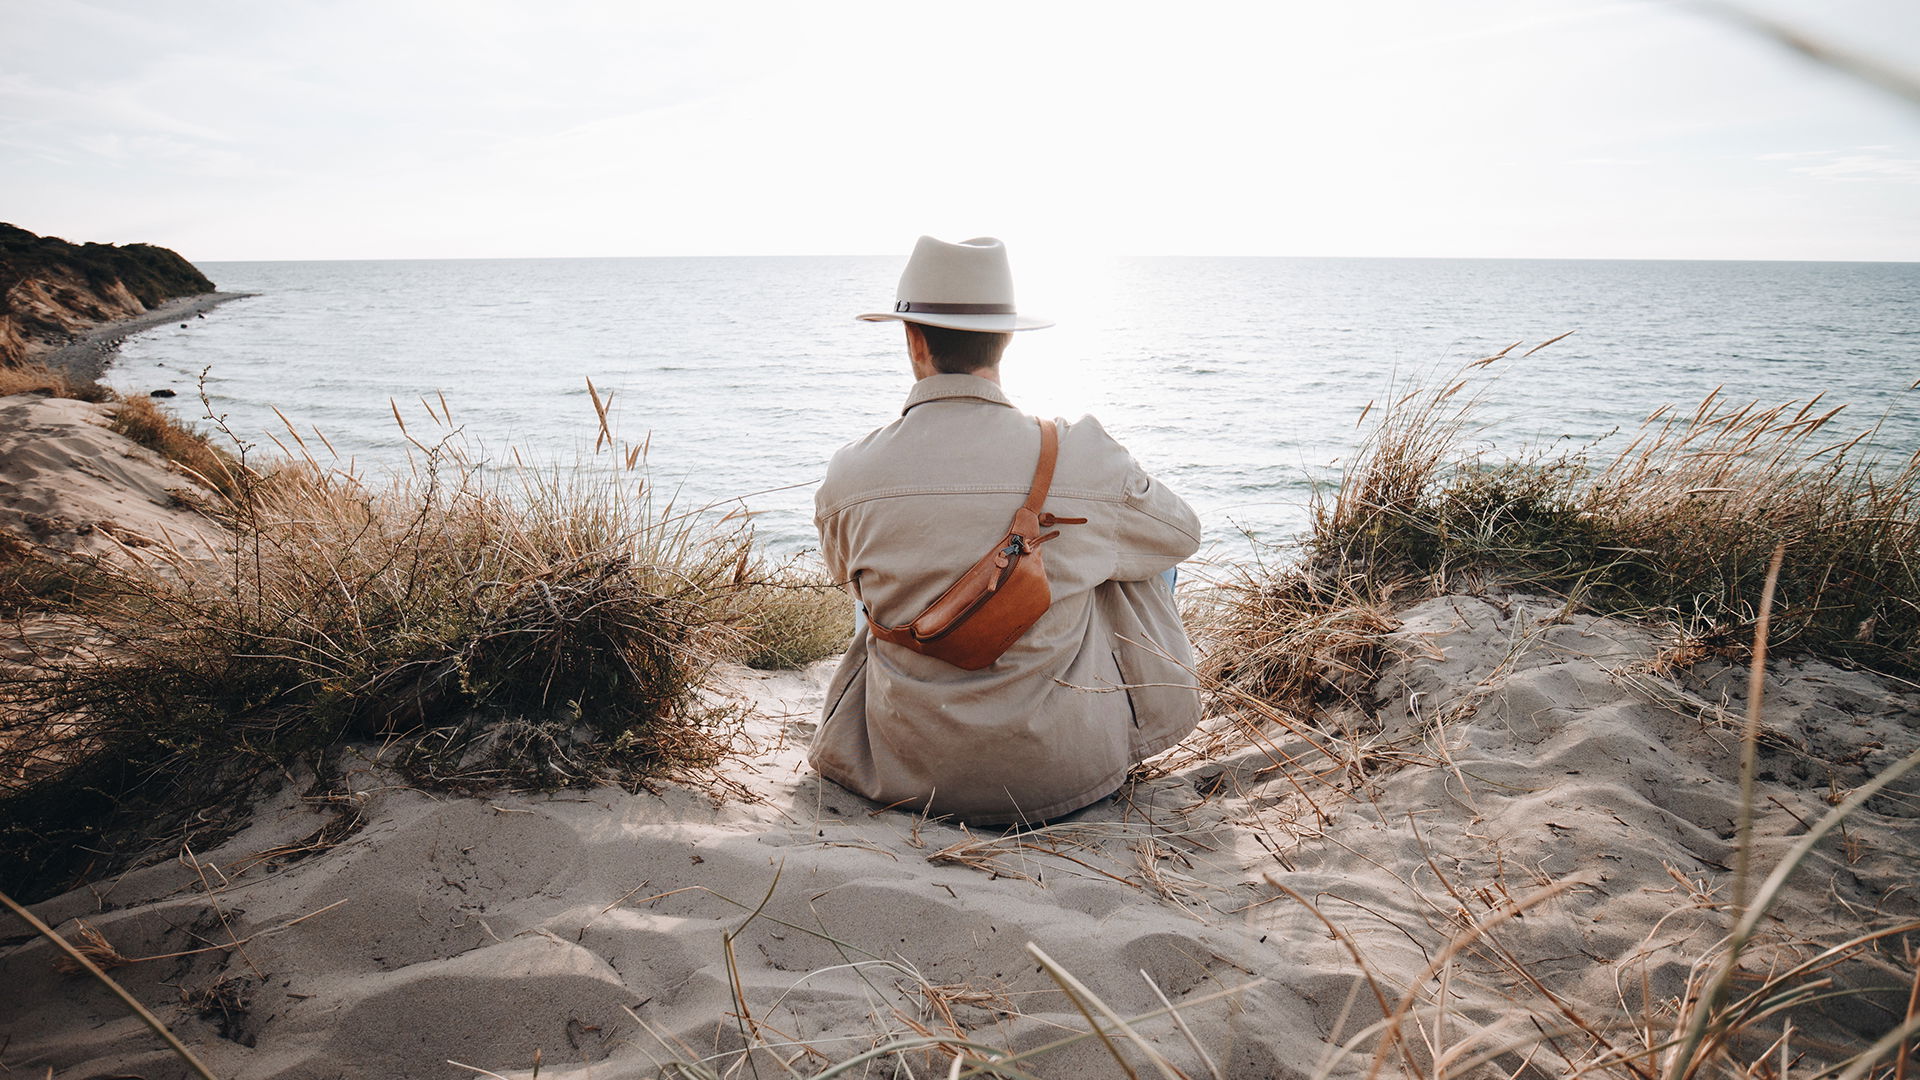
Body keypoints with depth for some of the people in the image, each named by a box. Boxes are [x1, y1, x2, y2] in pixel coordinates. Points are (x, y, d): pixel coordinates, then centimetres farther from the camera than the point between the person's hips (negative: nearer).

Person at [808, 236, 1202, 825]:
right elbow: (1183, 533, 4)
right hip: (1070, 773, -1)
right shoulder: (1082, 455, -18)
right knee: (1146, 559, 22)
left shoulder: (852, 474, -14)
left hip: (909, 774, 2)